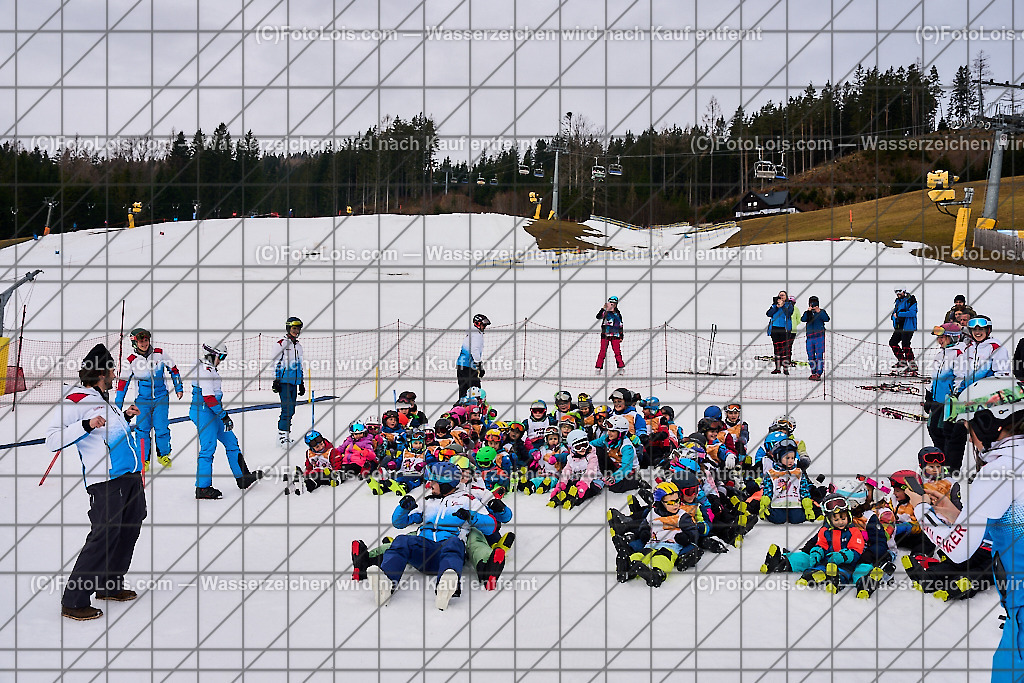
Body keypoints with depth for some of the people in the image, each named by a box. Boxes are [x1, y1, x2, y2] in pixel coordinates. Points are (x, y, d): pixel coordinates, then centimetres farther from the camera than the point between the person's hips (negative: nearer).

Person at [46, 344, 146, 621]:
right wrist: (87, 425, -26)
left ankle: (109, 586, 30)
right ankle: (74, 601, -7)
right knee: (105, 534, -14)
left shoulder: (103, 399, 21)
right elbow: (53, 441, -17)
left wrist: (125, 417, 22)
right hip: (104, 480, -10)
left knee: (130, 529, 14)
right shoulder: (74, 401, -9)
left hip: (130, 476, 10)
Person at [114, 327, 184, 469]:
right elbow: (123, 382, -1)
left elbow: (173, 369, 9)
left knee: (162, 428, -2)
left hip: (161, 398, 0)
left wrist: (179, 388, 12)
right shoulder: (131, 360, -7)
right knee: (143, 429, -2)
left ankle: (164, 455, 18)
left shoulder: (159, 354, -5)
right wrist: (117, 406, 0)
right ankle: (144, 459, 13)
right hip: (142, 400, 0)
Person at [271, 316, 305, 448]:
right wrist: (276, 381, -12)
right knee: (287, 408, -15)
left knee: (291, 410, 7)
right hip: (284, 381, -7)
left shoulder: (298, 346, 19)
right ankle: (282, 435, -12)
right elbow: (275, 363, -7)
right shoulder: (282, 343, -4)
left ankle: (285, 435, 14)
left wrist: (301, 383, 24)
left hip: (294, 383, 7)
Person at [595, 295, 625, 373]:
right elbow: (598, 317, -17)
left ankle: (620, 367, 6)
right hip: (605, 335, -2)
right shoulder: (605, 312, 1)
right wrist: (603, 309, -27)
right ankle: (599, 367, 2)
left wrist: (621, 336, 12)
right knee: (602, 351, -3)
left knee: (617, 351, -2)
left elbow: (620, 325, 16)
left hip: (615, 335, 2)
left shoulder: (618, 314, 10)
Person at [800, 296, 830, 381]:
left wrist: (819, 312, -18)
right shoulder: (807, 313, 12)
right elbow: (803, 319, -5)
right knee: (811, 356, 6)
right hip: (810, 337, 4)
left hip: (819, 336, -4)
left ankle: (818, 374, -9)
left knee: (819, 355, -8)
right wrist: (808, 312, -16)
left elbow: (826, 319, -10)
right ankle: (813, 373, 14)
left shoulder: (822, 311, 6)